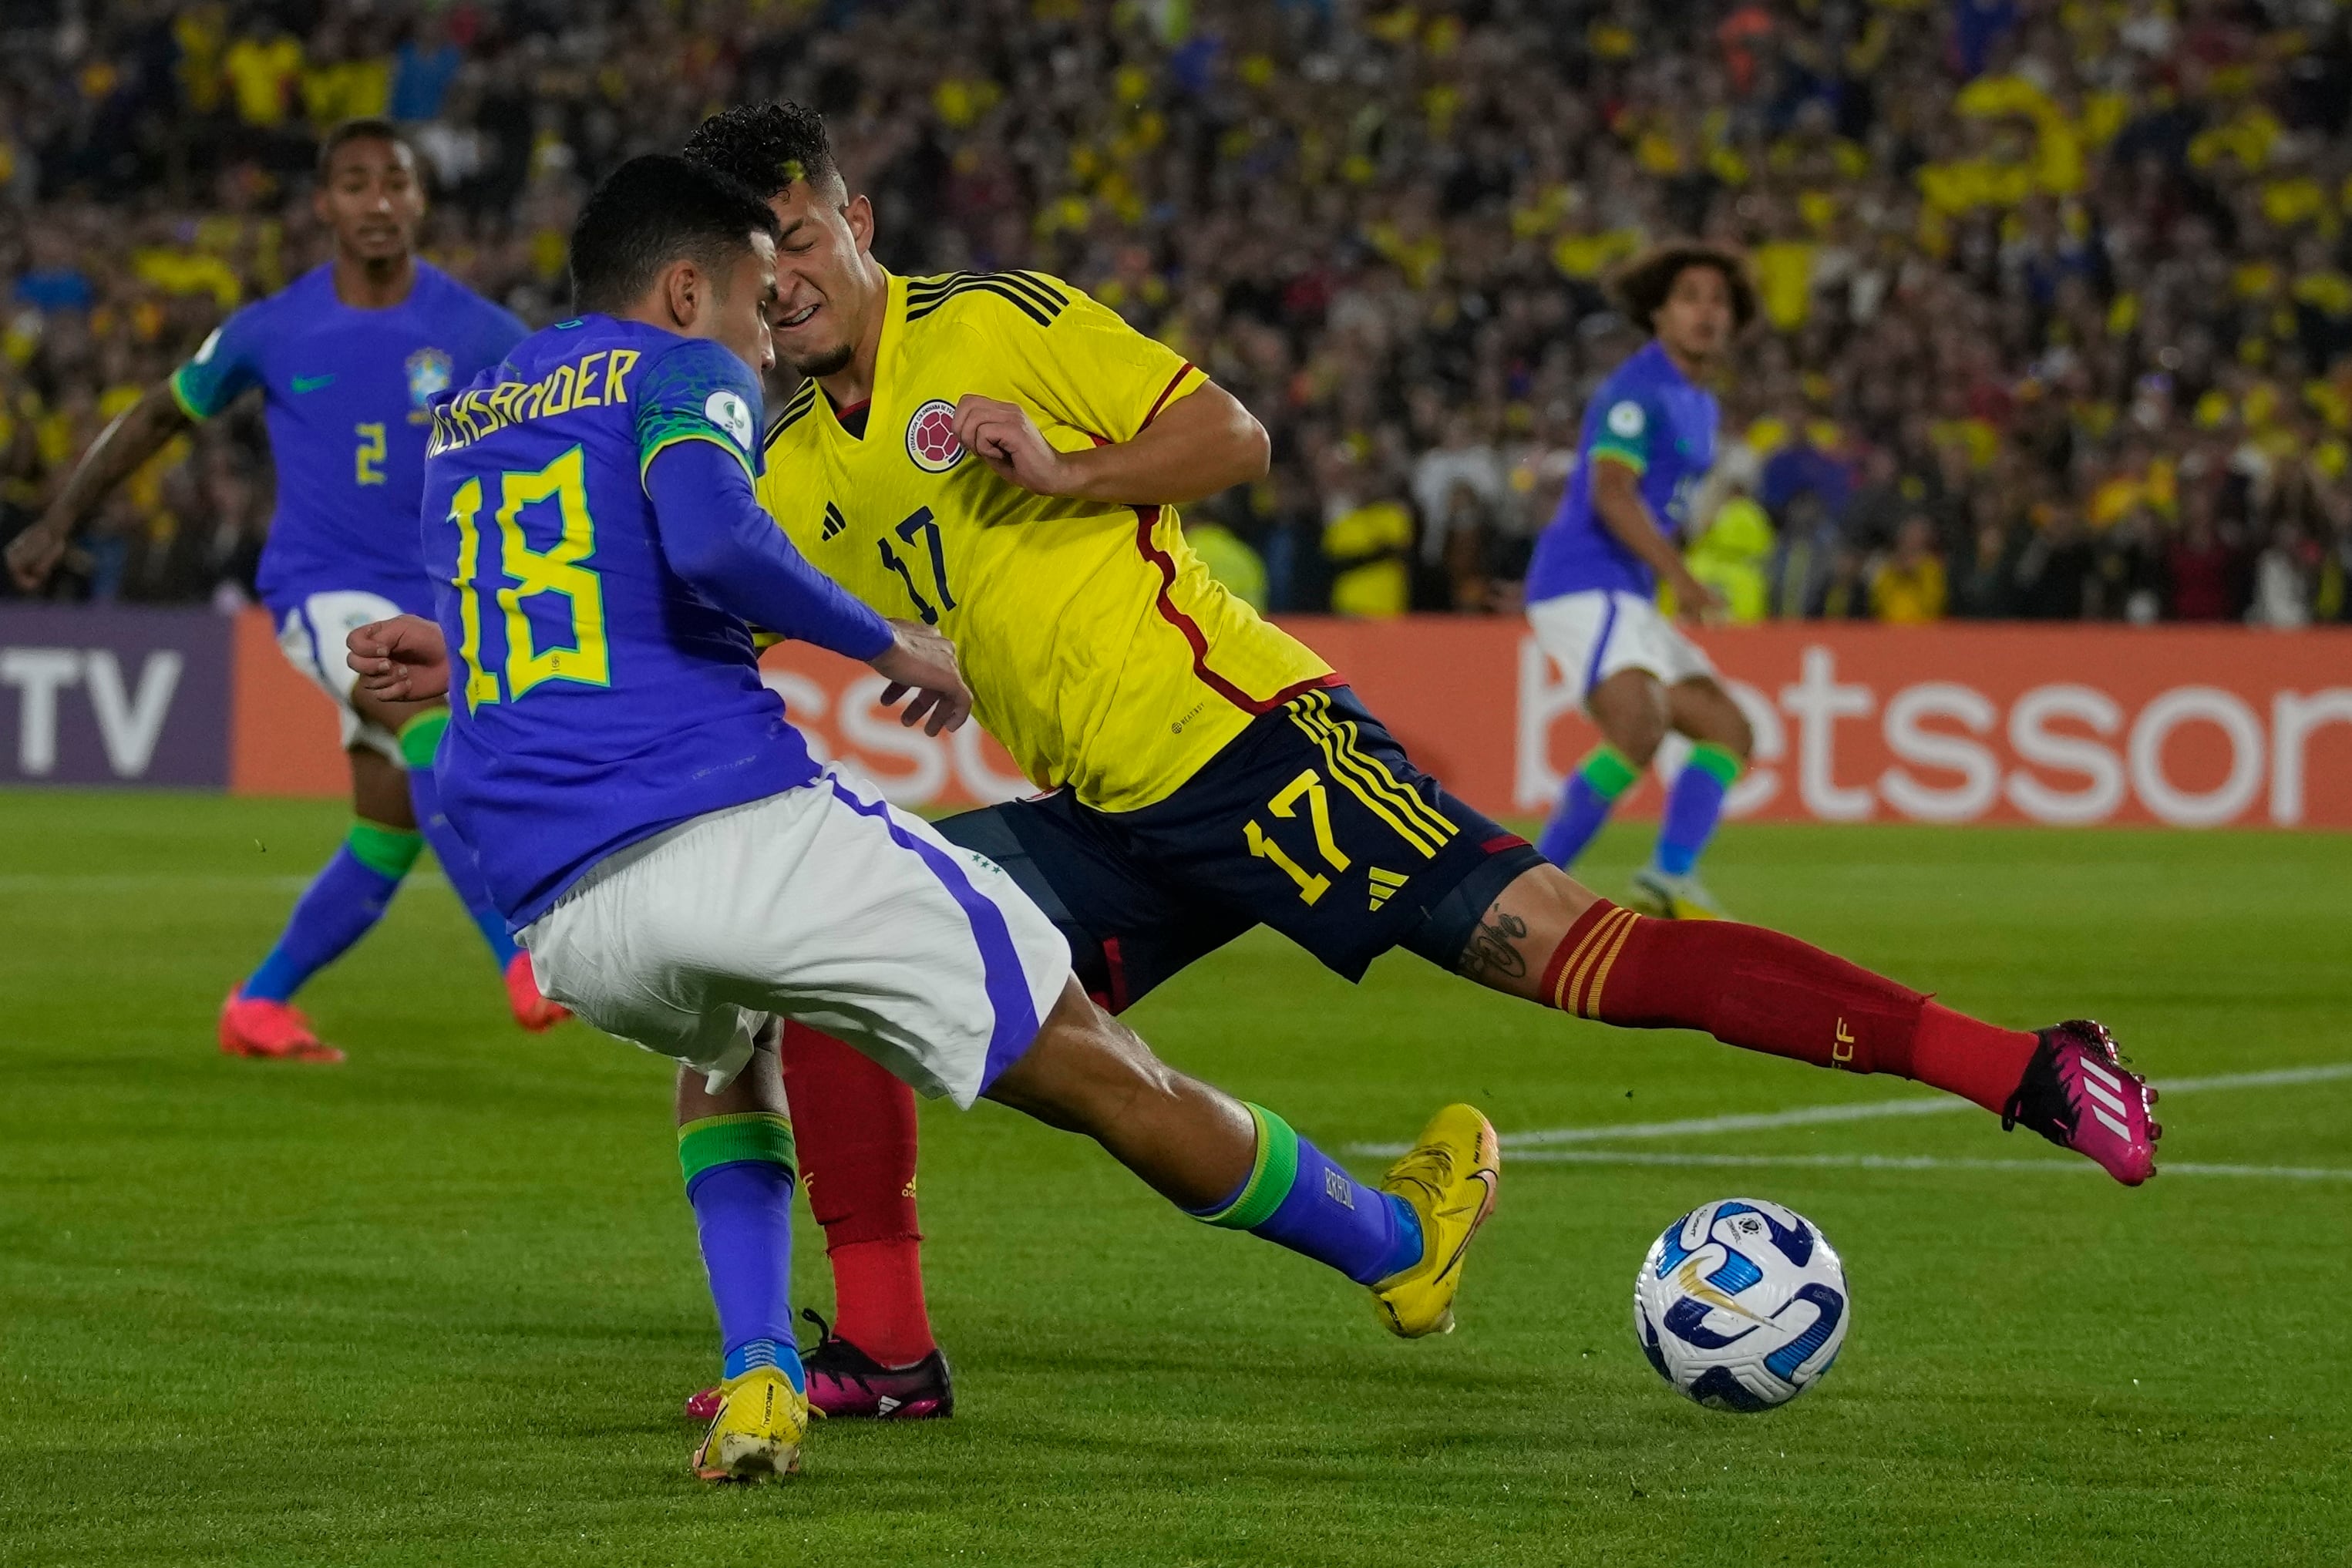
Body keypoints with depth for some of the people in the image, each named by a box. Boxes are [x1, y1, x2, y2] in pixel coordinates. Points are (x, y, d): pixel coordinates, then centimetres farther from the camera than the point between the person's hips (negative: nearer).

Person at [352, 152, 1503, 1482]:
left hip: (561, 917, 6)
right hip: (743, 827, -6)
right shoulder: (681, 374, 3)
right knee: (1094, 1068, 9)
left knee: (723, 1047, 39)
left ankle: (759, 1377, 17)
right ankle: (1402, 1248, 24)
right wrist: (891, 643, -6)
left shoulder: (464, 423, 24)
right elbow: (707, 543, -17)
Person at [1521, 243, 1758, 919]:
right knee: (1638, 729, -28)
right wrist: (1680, 578, -29)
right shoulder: (1636, 391, -10)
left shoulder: (1699, 405, 20)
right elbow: (1611, 494, -22)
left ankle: (1670, 877, -12)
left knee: (1728, 730, 2)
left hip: (1625, 604, 10)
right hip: (1584, 589, -10)